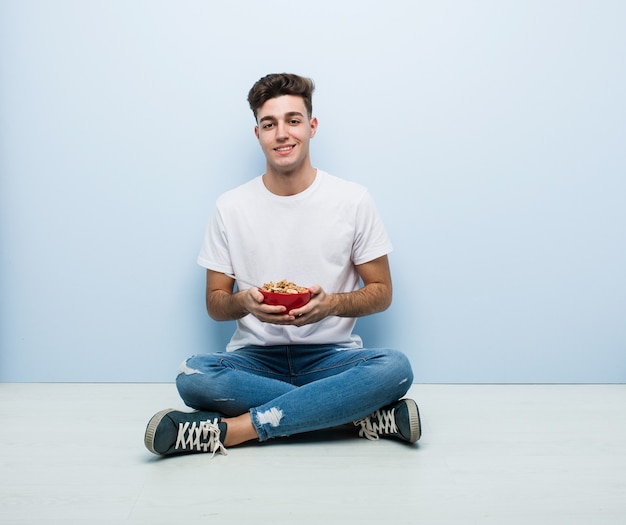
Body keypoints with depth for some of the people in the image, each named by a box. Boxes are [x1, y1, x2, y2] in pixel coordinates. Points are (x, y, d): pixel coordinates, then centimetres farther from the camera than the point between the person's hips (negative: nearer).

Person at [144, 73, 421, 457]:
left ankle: (229, 430, -28)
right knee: (193, 375, -31)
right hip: (255, 358, 1)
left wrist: (332, 303, -17)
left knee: (395, 367, -32)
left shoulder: (353, 200, 2)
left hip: (331, 355, 0)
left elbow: (382, 293, 5)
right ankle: (363, 415, -25)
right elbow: (215, 304, 7)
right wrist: (244, 301, -18)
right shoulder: (231, 207, 4)